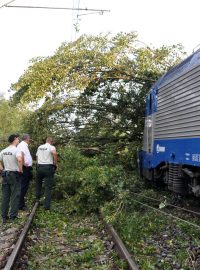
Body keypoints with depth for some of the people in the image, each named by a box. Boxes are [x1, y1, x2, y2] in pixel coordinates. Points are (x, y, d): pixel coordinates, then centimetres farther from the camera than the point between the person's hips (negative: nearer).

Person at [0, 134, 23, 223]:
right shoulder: (16, 150, -14)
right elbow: (19, 160, -31)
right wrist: (20, 169, -17)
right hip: (14, 174, -6)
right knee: (15, 196, 1)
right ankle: (13, 216, 3)